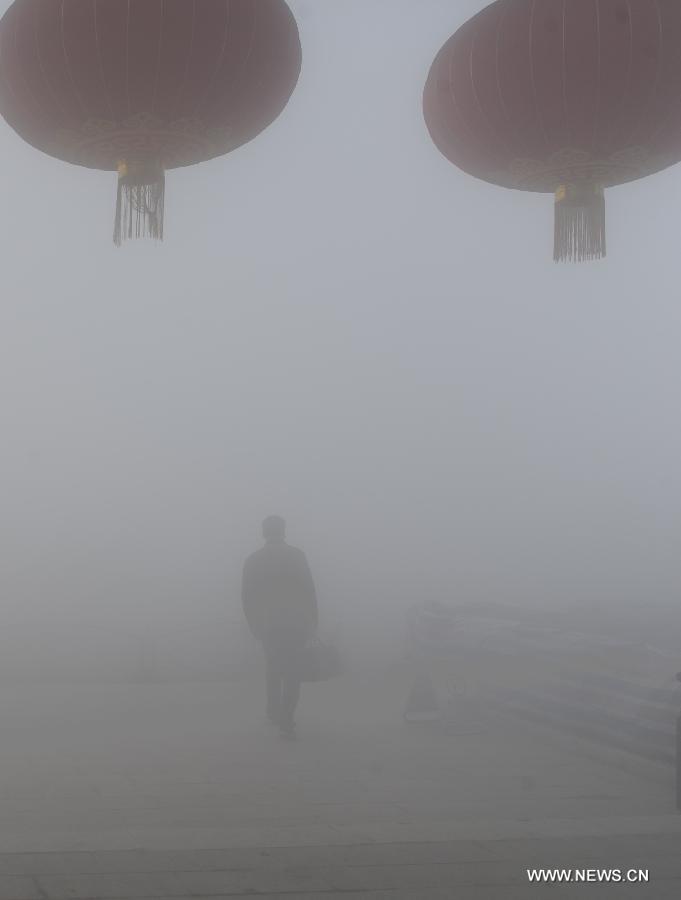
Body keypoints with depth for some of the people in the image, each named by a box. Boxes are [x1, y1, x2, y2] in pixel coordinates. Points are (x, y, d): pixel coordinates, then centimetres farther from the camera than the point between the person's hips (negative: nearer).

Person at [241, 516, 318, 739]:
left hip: (268, 626, 2)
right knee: (292, 673, 6)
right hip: (297, 625, -2)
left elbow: (247, 599, 2)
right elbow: (309, 592, -5)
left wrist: (255, 626, 12)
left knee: (274, 671, 18)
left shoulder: (253, 561, 3)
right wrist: (312, 622, 2)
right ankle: (285, 721, -2)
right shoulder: (297, 556, -4)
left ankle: (275, 714, 16)